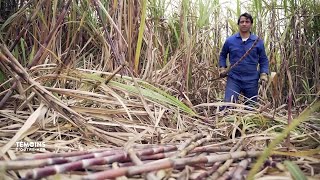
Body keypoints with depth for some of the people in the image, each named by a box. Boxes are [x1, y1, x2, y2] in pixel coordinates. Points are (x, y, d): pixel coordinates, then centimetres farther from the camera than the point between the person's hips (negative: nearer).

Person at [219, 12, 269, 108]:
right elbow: (223, 55, 17)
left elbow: (263, 60, 10)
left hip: (251, 81, 1)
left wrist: (264, 73, -4)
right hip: (233, 79, -1)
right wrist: (222, 67, 3)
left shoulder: (258, 41, 2)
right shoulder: (230, 40, 2)